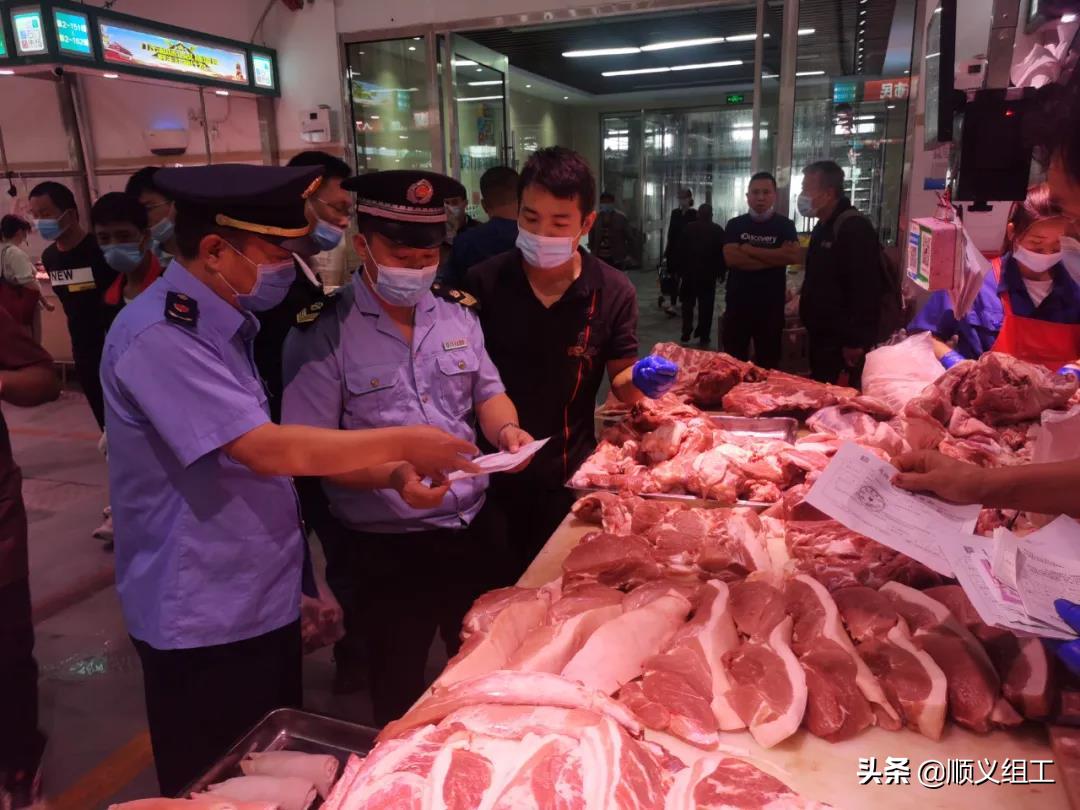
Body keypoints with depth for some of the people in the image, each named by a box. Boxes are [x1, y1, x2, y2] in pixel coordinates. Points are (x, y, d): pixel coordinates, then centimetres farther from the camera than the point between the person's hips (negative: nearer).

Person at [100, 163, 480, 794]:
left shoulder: (226, 322, 8)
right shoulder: (159, 336, -23)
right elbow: (268, 450, -29)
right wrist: (403, 444, -22)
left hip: (263, 598, 9)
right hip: (204, 622, -8)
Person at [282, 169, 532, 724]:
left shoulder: (457, 313, 4)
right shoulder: (323, 333, -12)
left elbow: (487, 391, 10)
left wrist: (505, 429, -13)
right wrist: (390, 475, -30)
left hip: (472, 528, 5)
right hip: (385, 548, -4)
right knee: (399, 696, 16)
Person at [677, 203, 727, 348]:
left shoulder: (688, 228, -1)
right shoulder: (718, 230, -3)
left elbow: (681, 250, 0)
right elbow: (722, 253, -2)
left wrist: (682, 268, 9)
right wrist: (722, 272, 6)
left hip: (690, 272, 1)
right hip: (709, 273, -1)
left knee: (688, 303, 14)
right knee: (706, 306, 4)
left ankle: (686, 333, 6)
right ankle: (703, 338, 3)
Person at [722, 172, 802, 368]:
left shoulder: (784, 225, 3)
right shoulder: (735, 225, 5)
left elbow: (795, 256, -14)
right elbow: (731, 258, -11)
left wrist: (751, 250, -12)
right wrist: (775, 258, -12)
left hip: (771, 306, -1)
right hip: (738, 304, 1)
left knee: (768, 364, 7)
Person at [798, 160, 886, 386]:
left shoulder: (854, 228, -17)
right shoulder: (824, 227, 15)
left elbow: (865, 289, -24)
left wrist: (856, 342, -25)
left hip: (842, 341, -10)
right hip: (821, 335, 10)